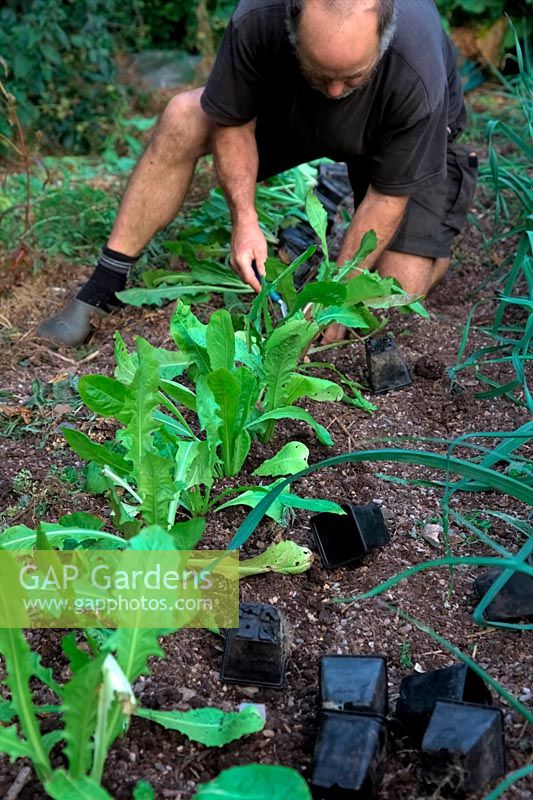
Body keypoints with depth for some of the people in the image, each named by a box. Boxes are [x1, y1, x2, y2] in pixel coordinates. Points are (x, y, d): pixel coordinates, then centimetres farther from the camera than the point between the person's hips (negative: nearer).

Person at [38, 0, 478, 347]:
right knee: (183, 118, -19)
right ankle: (104, 287, -11)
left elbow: (388, 196, -28)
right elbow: (232, 124, -18)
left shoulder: (418, 76, -40)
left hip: (405, 138, -2)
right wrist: (244, 218, -27)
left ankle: (436, 241, 20)